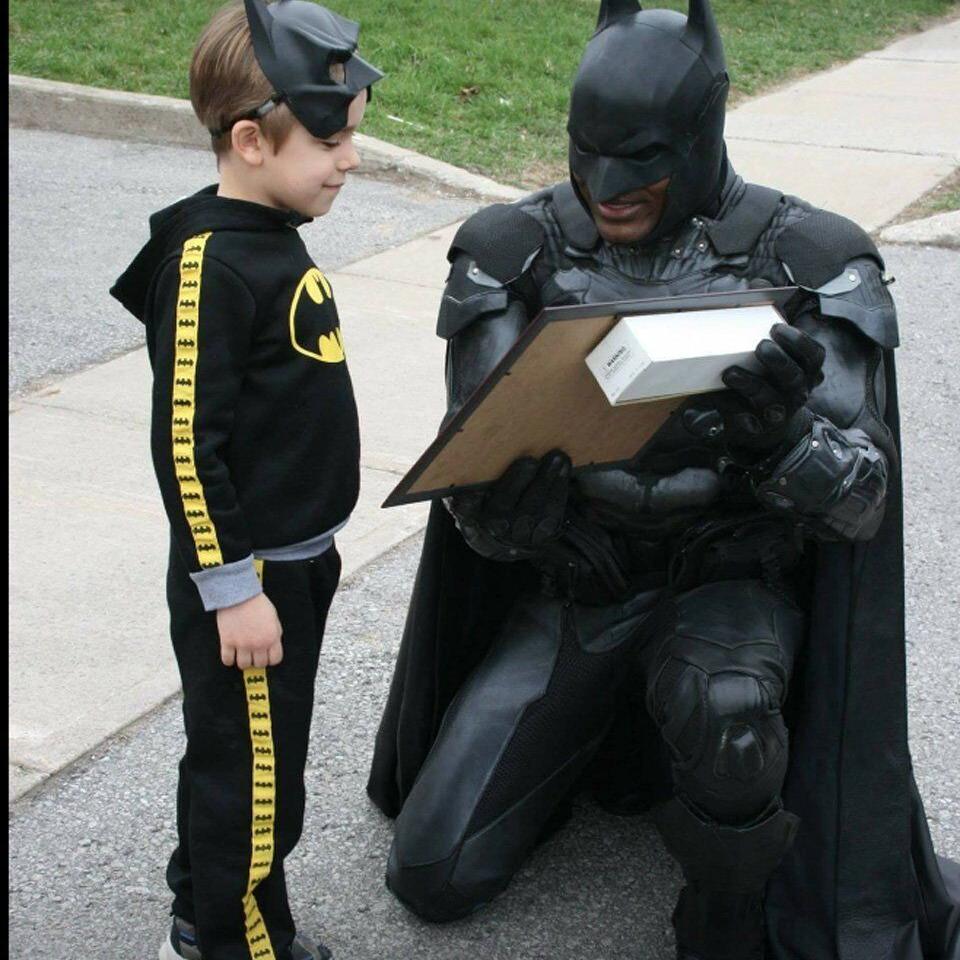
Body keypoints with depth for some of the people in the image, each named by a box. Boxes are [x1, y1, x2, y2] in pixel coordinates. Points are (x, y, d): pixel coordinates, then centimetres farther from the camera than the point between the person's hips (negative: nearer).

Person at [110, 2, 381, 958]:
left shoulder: (271, 237, 8)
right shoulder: (209, 262, -21)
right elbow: (185, 441, -22)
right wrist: (230, 587, -20)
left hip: (295, 559, 9)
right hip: (247, 575, -9)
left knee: (236, 755, 22)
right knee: (253, 780, 4)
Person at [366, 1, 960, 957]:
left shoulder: (804, 262, -14)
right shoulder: (514, 256, -9)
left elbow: (859, 501, -15)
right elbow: (483, 511, -9)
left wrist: (783, 433, -38)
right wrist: (500, 503, -34)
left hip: (728, 588, -2)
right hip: (570, 596, 3)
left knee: (722, 708, -40)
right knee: (431, 874, 0)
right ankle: (589, 740, 27)